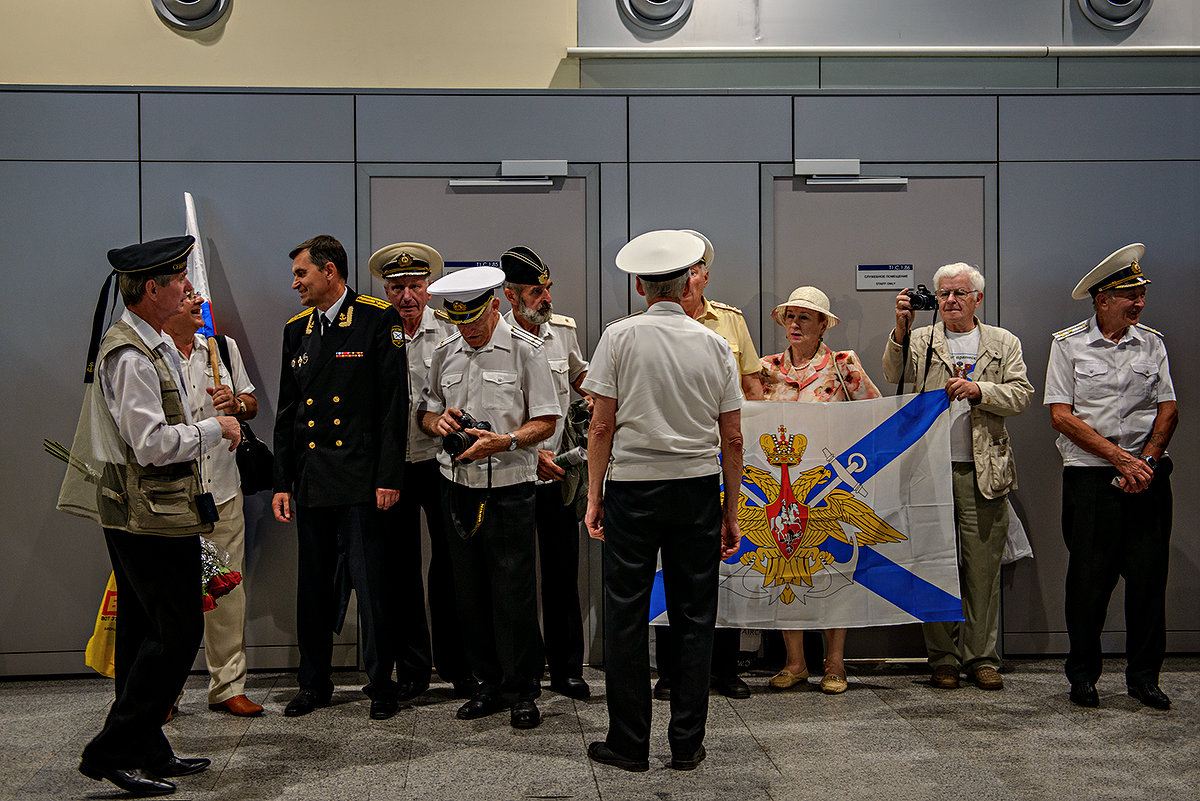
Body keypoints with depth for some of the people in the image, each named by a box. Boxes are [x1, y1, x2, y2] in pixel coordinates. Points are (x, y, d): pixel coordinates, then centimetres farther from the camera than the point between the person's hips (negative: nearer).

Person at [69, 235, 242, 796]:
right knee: (178, 630, -5)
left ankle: (147, 753, 24)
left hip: (132, 513, 11)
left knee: (143, 629, 14)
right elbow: (152, 444, -23)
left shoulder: (143, 345, 15)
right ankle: (112, 752, 2)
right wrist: (213, 429, -11)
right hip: (151, 516, -11)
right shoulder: (131, 356, -19)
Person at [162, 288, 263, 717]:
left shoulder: (224, 348, 11)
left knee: (228, 591, 6)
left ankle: (227, 686, 17)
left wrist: (236, 403, -4)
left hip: (222, 489, 4)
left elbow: (251, 403, 18)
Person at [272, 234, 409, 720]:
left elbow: (394, 403, -7)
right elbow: (287, 412, 16)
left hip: (361, 479, -5)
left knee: (370, 584, -1)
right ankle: (315, 684, 25)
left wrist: (389, 477, -12)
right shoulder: (297, 330, 14)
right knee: (313, 587, 12)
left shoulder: (377, 320, -3)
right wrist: (282, 483, 11)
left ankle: (380, 683, 13)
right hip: (310, 479, 6)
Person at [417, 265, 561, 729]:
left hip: (509, 487, -5)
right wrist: (439, 421, -5)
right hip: (457, 486, 5)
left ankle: (523, 691, 12)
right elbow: (426, 412, 18)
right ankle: (491, 683, 22)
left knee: (513, 594, -2)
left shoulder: (525, 350, -4)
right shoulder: (445, 354, 11)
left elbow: (545, 421, -5)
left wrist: (503, 441, -20)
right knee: (471, 591, 9)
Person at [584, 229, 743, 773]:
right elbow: (732, 438, 4)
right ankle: (687, 746, 16)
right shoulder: (715, 345, 4)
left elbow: (603, 426, -6)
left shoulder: (619, 337, -3)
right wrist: (731, 512, 12)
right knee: (694, 619, 9)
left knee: (626, 618, 6)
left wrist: (594, 497, 2)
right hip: (698, 488, 2)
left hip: (631, 486, -2)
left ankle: (629, 744, 13)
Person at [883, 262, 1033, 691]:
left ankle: (981, 657, 14)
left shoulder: (1003, 343, 13)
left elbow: (1021, 395, 3)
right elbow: (894, 377, -9)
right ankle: (943, 657, 13)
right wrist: (900, 329, -20)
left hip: (983, 471, 1)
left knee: (983, 567, 3)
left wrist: (979, 390, -12)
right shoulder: (919, 341, 9)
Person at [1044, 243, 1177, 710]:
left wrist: (1146, 461, -9)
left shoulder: (1152, 343, 11)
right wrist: (1120, 458, -11)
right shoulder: (1068, 344, 1)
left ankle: (1144, 676, 17)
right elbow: (1061, 416, -5)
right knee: (1088, 578, 1)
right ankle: (1083, 675, 16)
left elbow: (1168, 409, 7)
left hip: (1147, 476, 3)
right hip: (1090, 477, -3)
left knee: (1149, 578, 3)